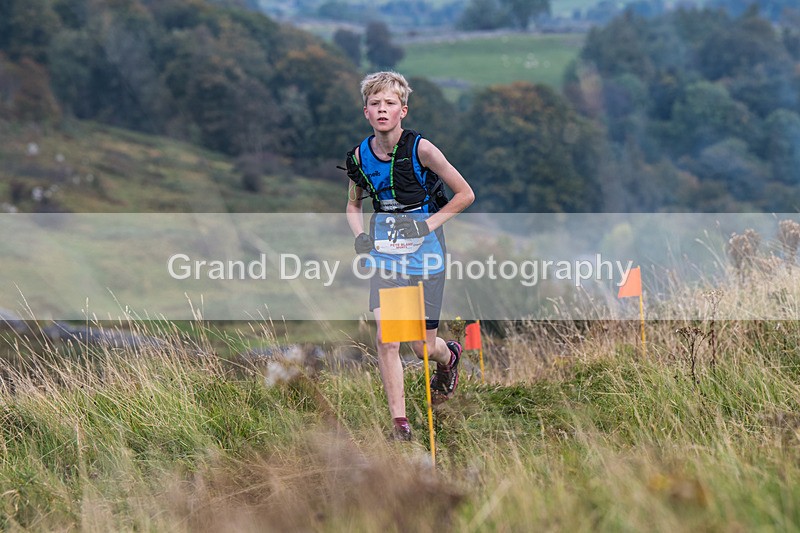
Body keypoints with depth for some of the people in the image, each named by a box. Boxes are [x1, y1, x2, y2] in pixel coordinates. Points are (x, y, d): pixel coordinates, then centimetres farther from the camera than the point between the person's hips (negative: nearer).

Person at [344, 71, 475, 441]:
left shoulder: (420, 149, -12)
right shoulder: (360, 156, -1)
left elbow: (465, 194, -4)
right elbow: (354, 205, 18)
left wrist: (428, 224, -13)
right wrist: (360, 236, -1)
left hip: (424, 254, -3)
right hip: (385, 255, 3)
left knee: (424, 347, 3)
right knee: (385, 338, -13)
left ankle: (450, 356, 41)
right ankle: (399, 422, -5)